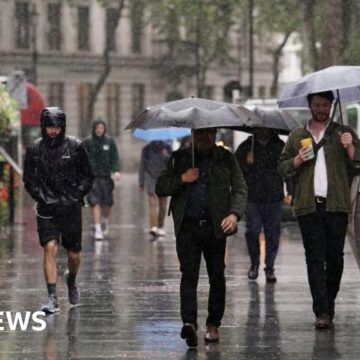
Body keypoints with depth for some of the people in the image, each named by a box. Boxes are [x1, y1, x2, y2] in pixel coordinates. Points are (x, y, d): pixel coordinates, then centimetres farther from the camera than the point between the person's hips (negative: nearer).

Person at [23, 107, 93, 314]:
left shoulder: (75, 147, -2)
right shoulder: (35, 149, 1)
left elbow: (87, 177, 4)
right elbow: (29, 180, 8)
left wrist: (75, 196, -6)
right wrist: (42, 198, -4)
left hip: (71, 208, 0)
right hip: (47, 209, 0)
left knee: (74, 254, 8)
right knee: (50, 248, -14)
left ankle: (72, 280, 42)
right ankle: (52, 299, -13)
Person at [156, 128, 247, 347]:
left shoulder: (226, 159, 9)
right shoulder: (180, 158, 11)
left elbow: (240, 189, 5)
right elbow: (160, 188, 9)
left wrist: (234, 214, -12)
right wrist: (182, 179, -9)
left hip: (215, 227, 1)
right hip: (188, 228, -1)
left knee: (217, 276, 5)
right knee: (189, 274, -12)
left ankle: (213, 325, 15)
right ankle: (189, 323, -22)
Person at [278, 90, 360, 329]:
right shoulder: (297, 137, 16)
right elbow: (282, 168, 17)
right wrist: (298, 160, -2)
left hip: (336, 205, -1)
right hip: (309, 206, 1)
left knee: (335, 258, -1)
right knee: (315, 259, -5)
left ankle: (329, 304, 15)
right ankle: (322, 312, -10)